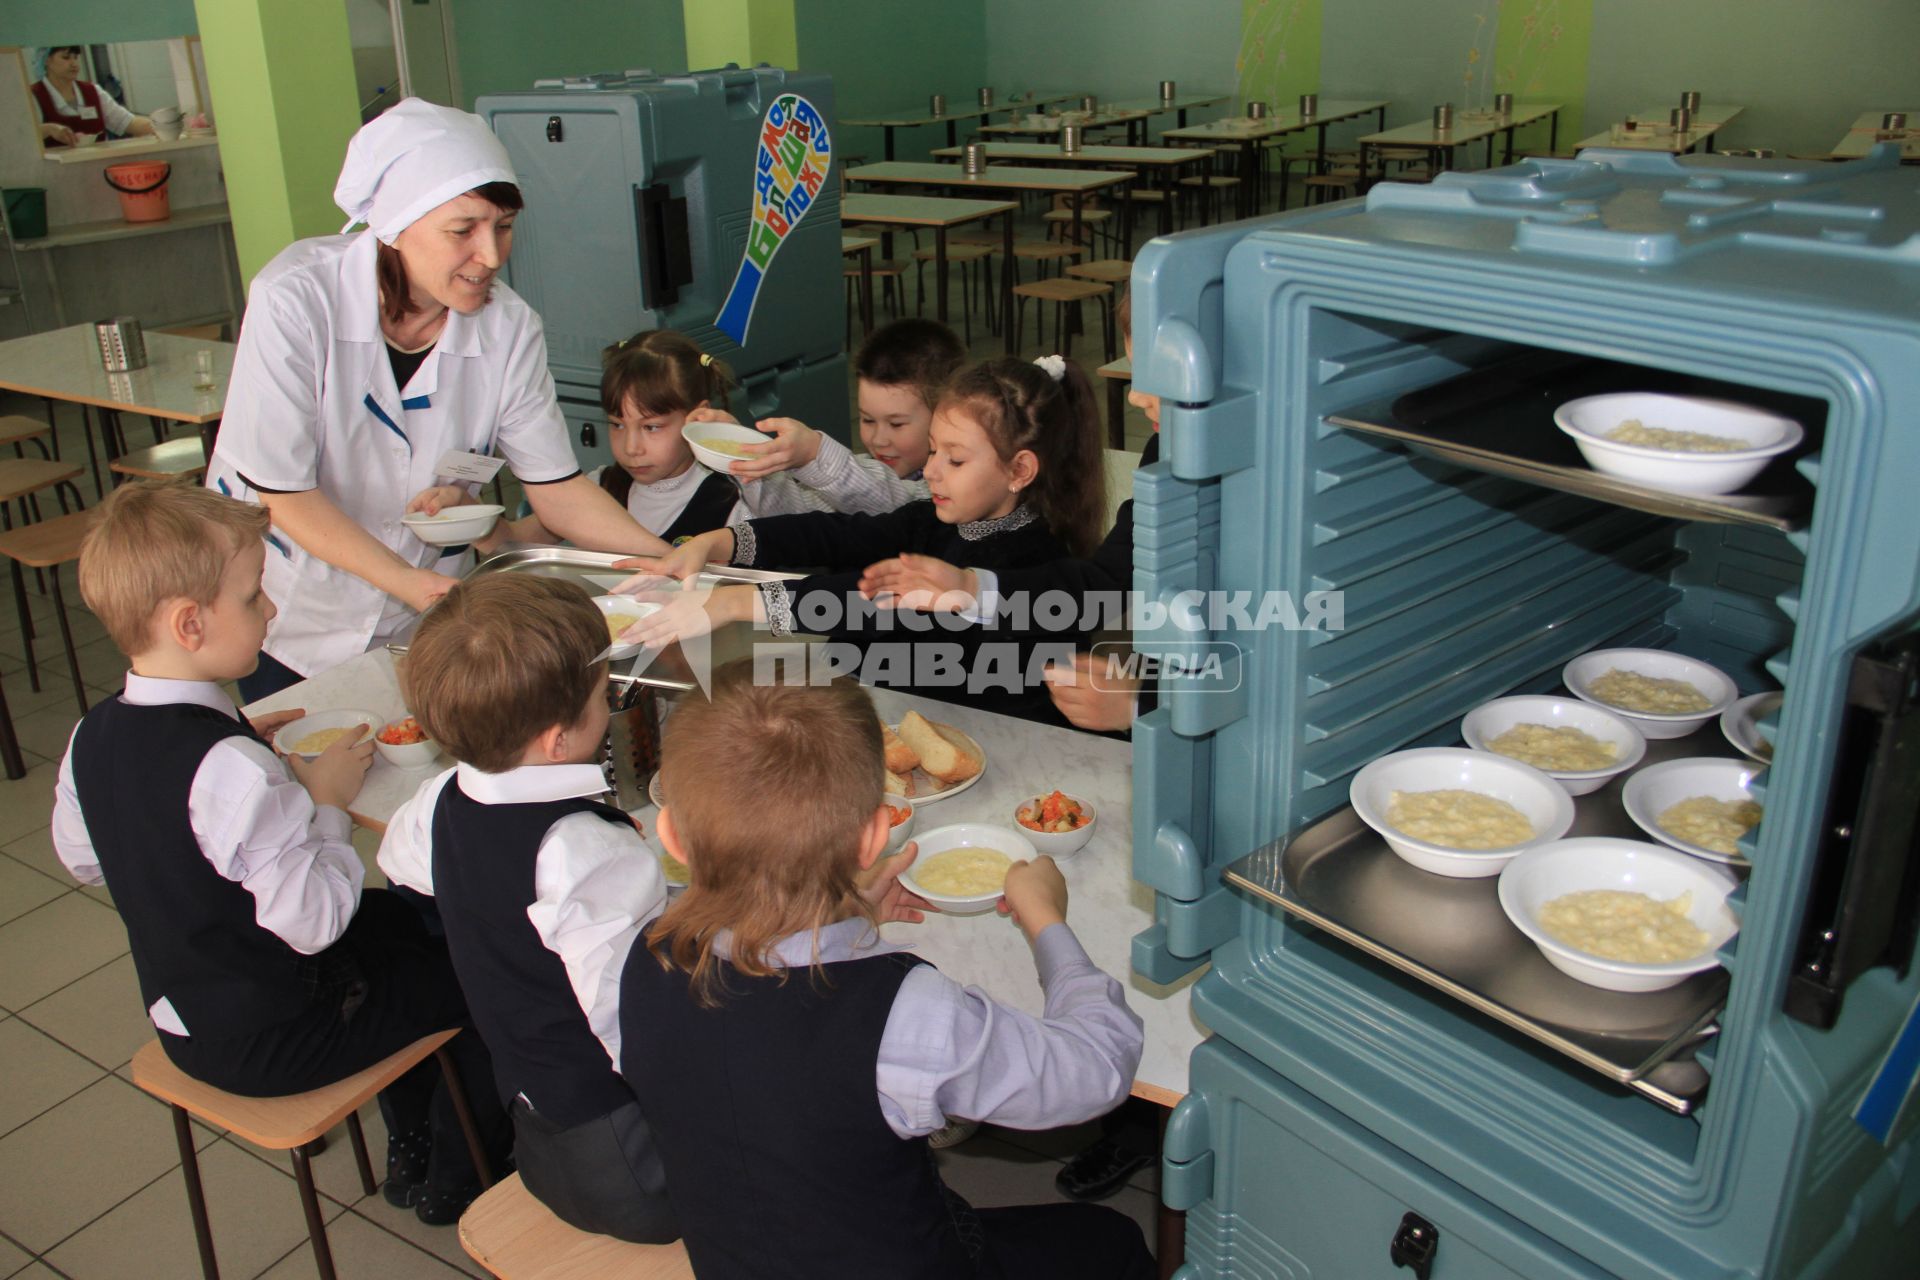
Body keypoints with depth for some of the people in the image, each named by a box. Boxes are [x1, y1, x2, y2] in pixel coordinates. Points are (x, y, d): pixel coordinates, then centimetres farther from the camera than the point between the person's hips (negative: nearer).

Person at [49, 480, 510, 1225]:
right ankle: (457, 1176, 26)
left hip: (180, 1017, 9)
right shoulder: (232, 772, -34)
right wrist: (327, 803, -16)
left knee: (394, 918, 28)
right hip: (266, 1040, -9)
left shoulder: (93, 737, -7)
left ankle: (410, 1146, 39)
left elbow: (81, 859, 11)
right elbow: (313, 920, -32)